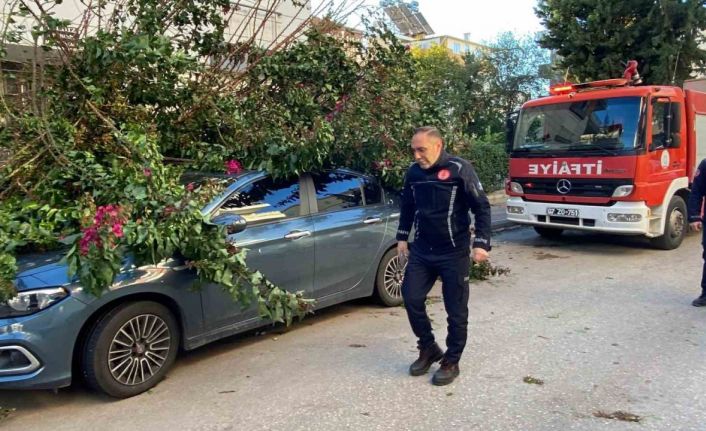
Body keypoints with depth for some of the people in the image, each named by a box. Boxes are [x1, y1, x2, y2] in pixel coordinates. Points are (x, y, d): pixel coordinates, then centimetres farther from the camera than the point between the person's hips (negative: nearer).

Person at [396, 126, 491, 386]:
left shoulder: (460, 169, -13)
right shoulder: (413, 172, 3)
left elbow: (482, 207, -10)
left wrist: (481, 243, -17)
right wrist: (402, 238, 16)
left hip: (454, 253, -5)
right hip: (421, 251, 5)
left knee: (456, 310, 4)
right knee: (411, 299, 4)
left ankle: (451, 362, 21)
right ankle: (428, 349, 26)